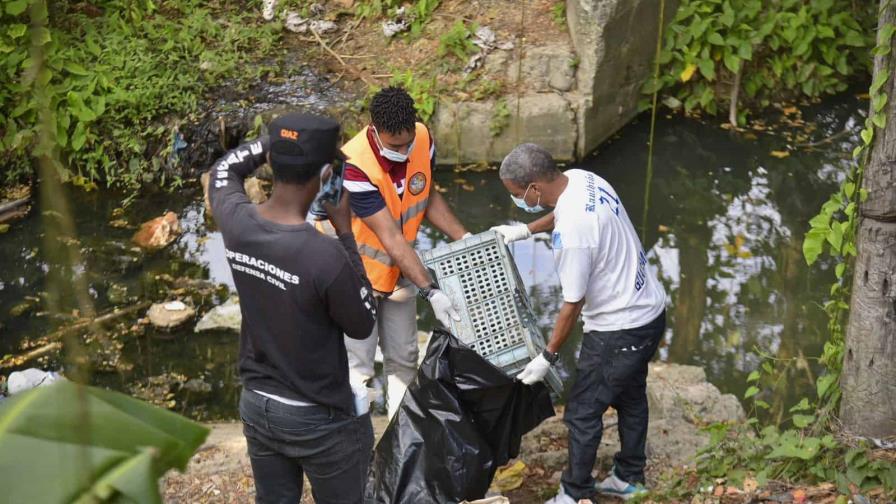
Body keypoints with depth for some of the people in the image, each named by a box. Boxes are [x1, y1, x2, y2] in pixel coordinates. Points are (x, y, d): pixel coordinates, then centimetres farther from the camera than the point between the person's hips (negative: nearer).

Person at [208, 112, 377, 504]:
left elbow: (224, 170, 11)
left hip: (256, 405, 5)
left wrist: (278, 141, 1)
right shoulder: (326, 256, -32)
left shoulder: (236, 222, -15)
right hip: (321, 418, -5)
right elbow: (363, 325, -11)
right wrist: (345, 232, -11)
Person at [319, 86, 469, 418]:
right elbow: (391, 238, -34)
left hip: (398, 270, 6)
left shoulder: (422, 139, -15)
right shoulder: (354, 167, -34)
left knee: (403, 360, 15)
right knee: (357, 367, -1)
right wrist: (430, 292, -36)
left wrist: (466, 239, -5)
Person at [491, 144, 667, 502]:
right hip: (650, 311, 10)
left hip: (619, 331, -10)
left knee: (582, 413, 6)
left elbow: (572, 305, -22)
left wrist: (548, 357, -10)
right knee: (630, 396, 26)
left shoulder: (571, 234, -33)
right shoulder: (580, 178, -8)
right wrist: (526, 230, 21)